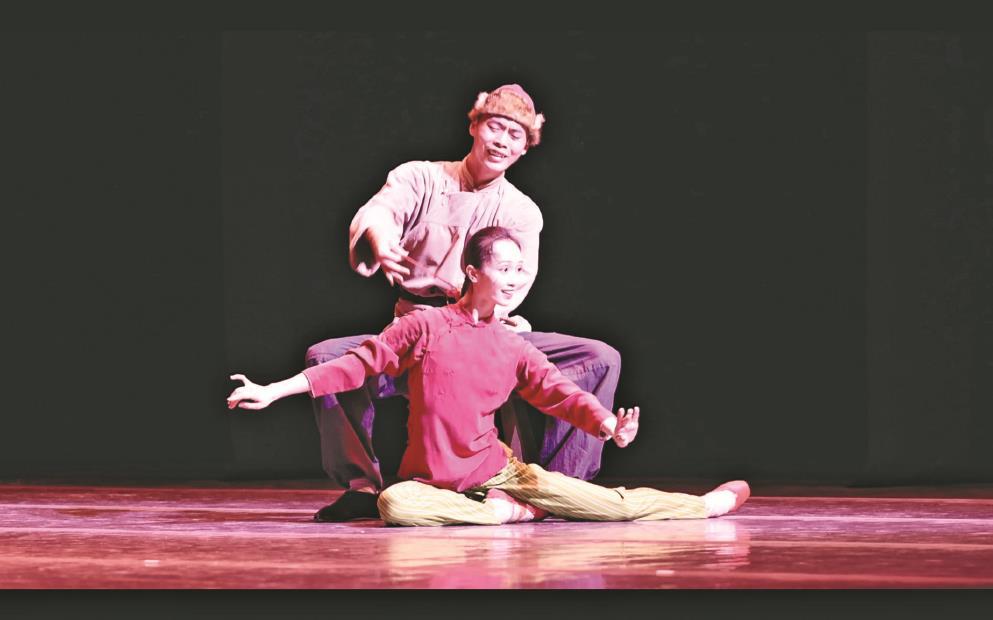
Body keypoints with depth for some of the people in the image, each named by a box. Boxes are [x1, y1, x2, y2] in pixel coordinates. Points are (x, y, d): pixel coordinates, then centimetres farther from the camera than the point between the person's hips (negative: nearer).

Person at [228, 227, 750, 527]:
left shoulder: (516, 351, 6)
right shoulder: (426, 326, -5)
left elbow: (562, 394, 0)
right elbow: (358, 364, -5)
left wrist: (611, 426, -22)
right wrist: (273, 391, -11)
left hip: (497, 470, 2)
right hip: (431, 480, -2)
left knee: (613, 505, -13)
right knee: (394, 506, -39)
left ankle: (712, 504, -2)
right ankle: (503, 513, -25)